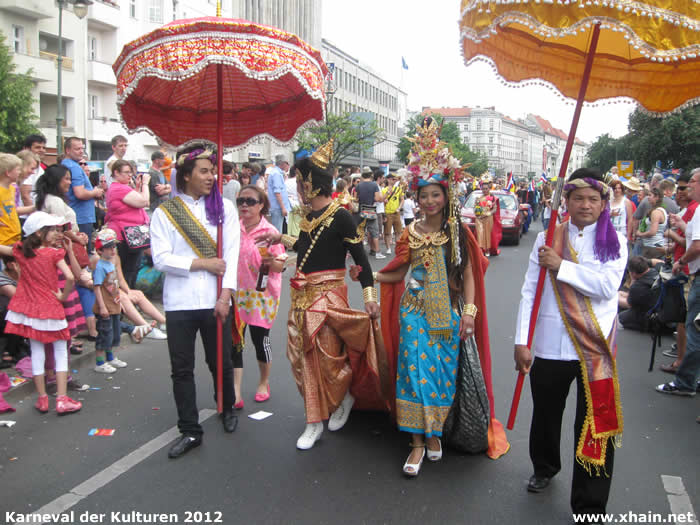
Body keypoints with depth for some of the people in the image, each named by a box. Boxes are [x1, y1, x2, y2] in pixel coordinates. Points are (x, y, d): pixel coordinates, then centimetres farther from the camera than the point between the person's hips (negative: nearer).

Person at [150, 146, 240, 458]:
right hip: (179, 302, 0)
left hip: (214, 301, 0)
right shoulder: (165, 212, 3)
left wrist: (225, 296, -10)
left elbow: (231, 254, -2)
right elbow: (160, 258, -5)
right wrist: (202, 263, -11)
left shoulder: (224, 208, 4)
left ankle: (228, 409, 38)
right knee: (182, 369, 5)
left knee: (220, 362, 12)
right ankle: (190, 431, 17)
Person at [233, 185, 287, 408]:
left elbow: (280, 266, -6)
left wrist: (271, 261, -26)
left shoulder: (269, 231, -7)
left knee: (260, 339, 6)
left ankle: (263, 383, 30)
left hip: (261, 293, -3)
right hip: (236, 292, 3)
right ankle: (235, 394, 4)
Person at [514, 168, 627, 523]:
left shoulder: (614, 242, 2)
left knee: (595, 425, 2)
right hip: (550, 346, 2)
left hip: (596, 347, -1)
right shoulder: (547, 239, 3)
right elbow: (529, 292, -1)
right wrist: (521, 341, -6)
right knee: (545, 414, 19)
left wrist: (561, 266, -17)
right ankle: (544, 468, 47)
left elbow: (607, 286, -14)